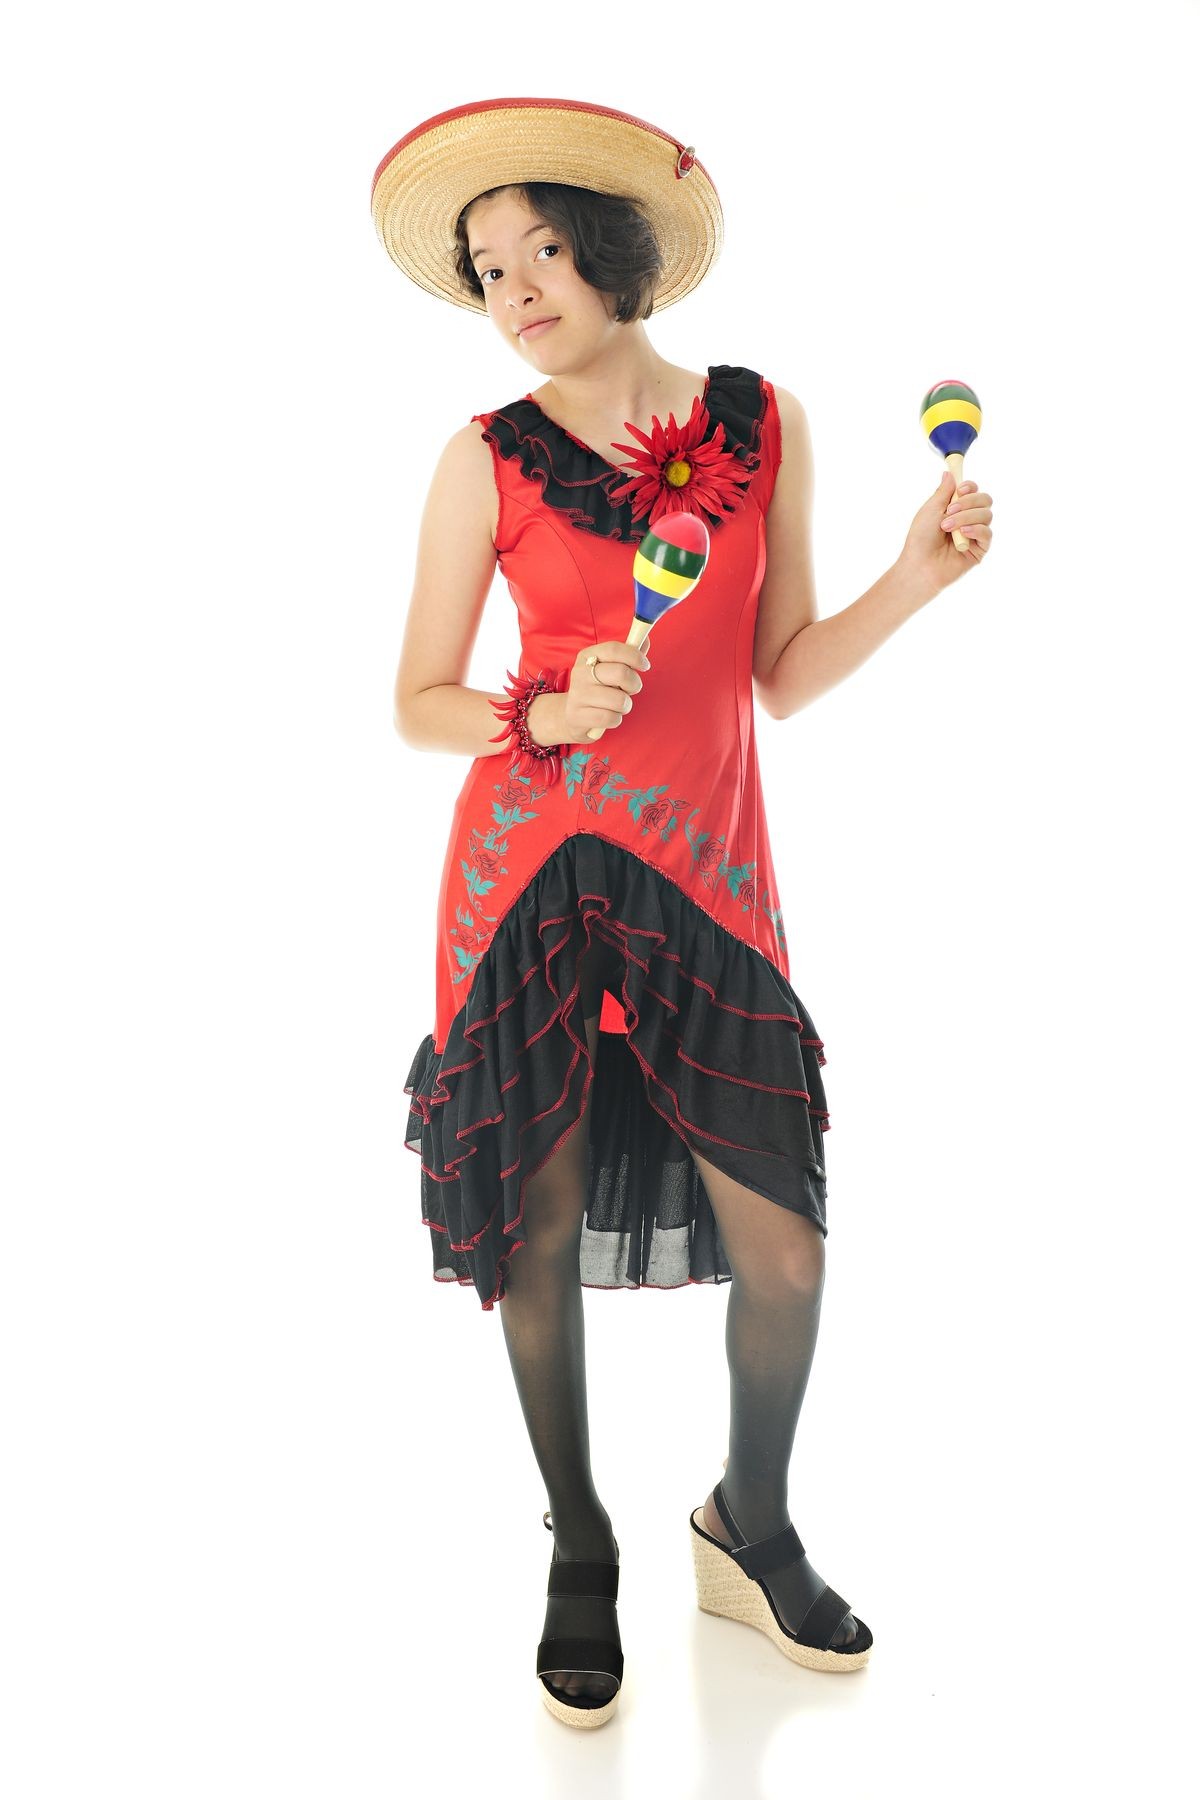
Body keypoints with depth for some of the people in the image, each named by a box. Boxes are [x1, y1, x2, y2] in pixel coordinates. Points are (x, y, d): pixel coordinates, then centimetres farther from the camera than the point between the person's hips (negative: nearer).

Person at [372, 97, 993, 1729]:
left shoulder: (762, 424, 8)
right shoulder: (487, 459, 1)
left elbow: (783, 677, 9)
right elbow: (418, 704, 3)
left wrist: (920, 573, -2)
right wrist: (548, 717, -14)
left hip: (708, 875, 2)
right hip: (533, 875, -1)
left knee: (786, 1247, 1)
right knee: (542, 1234, 4)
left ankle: (751, 1530, 32)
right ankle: (581, 1559, 31)